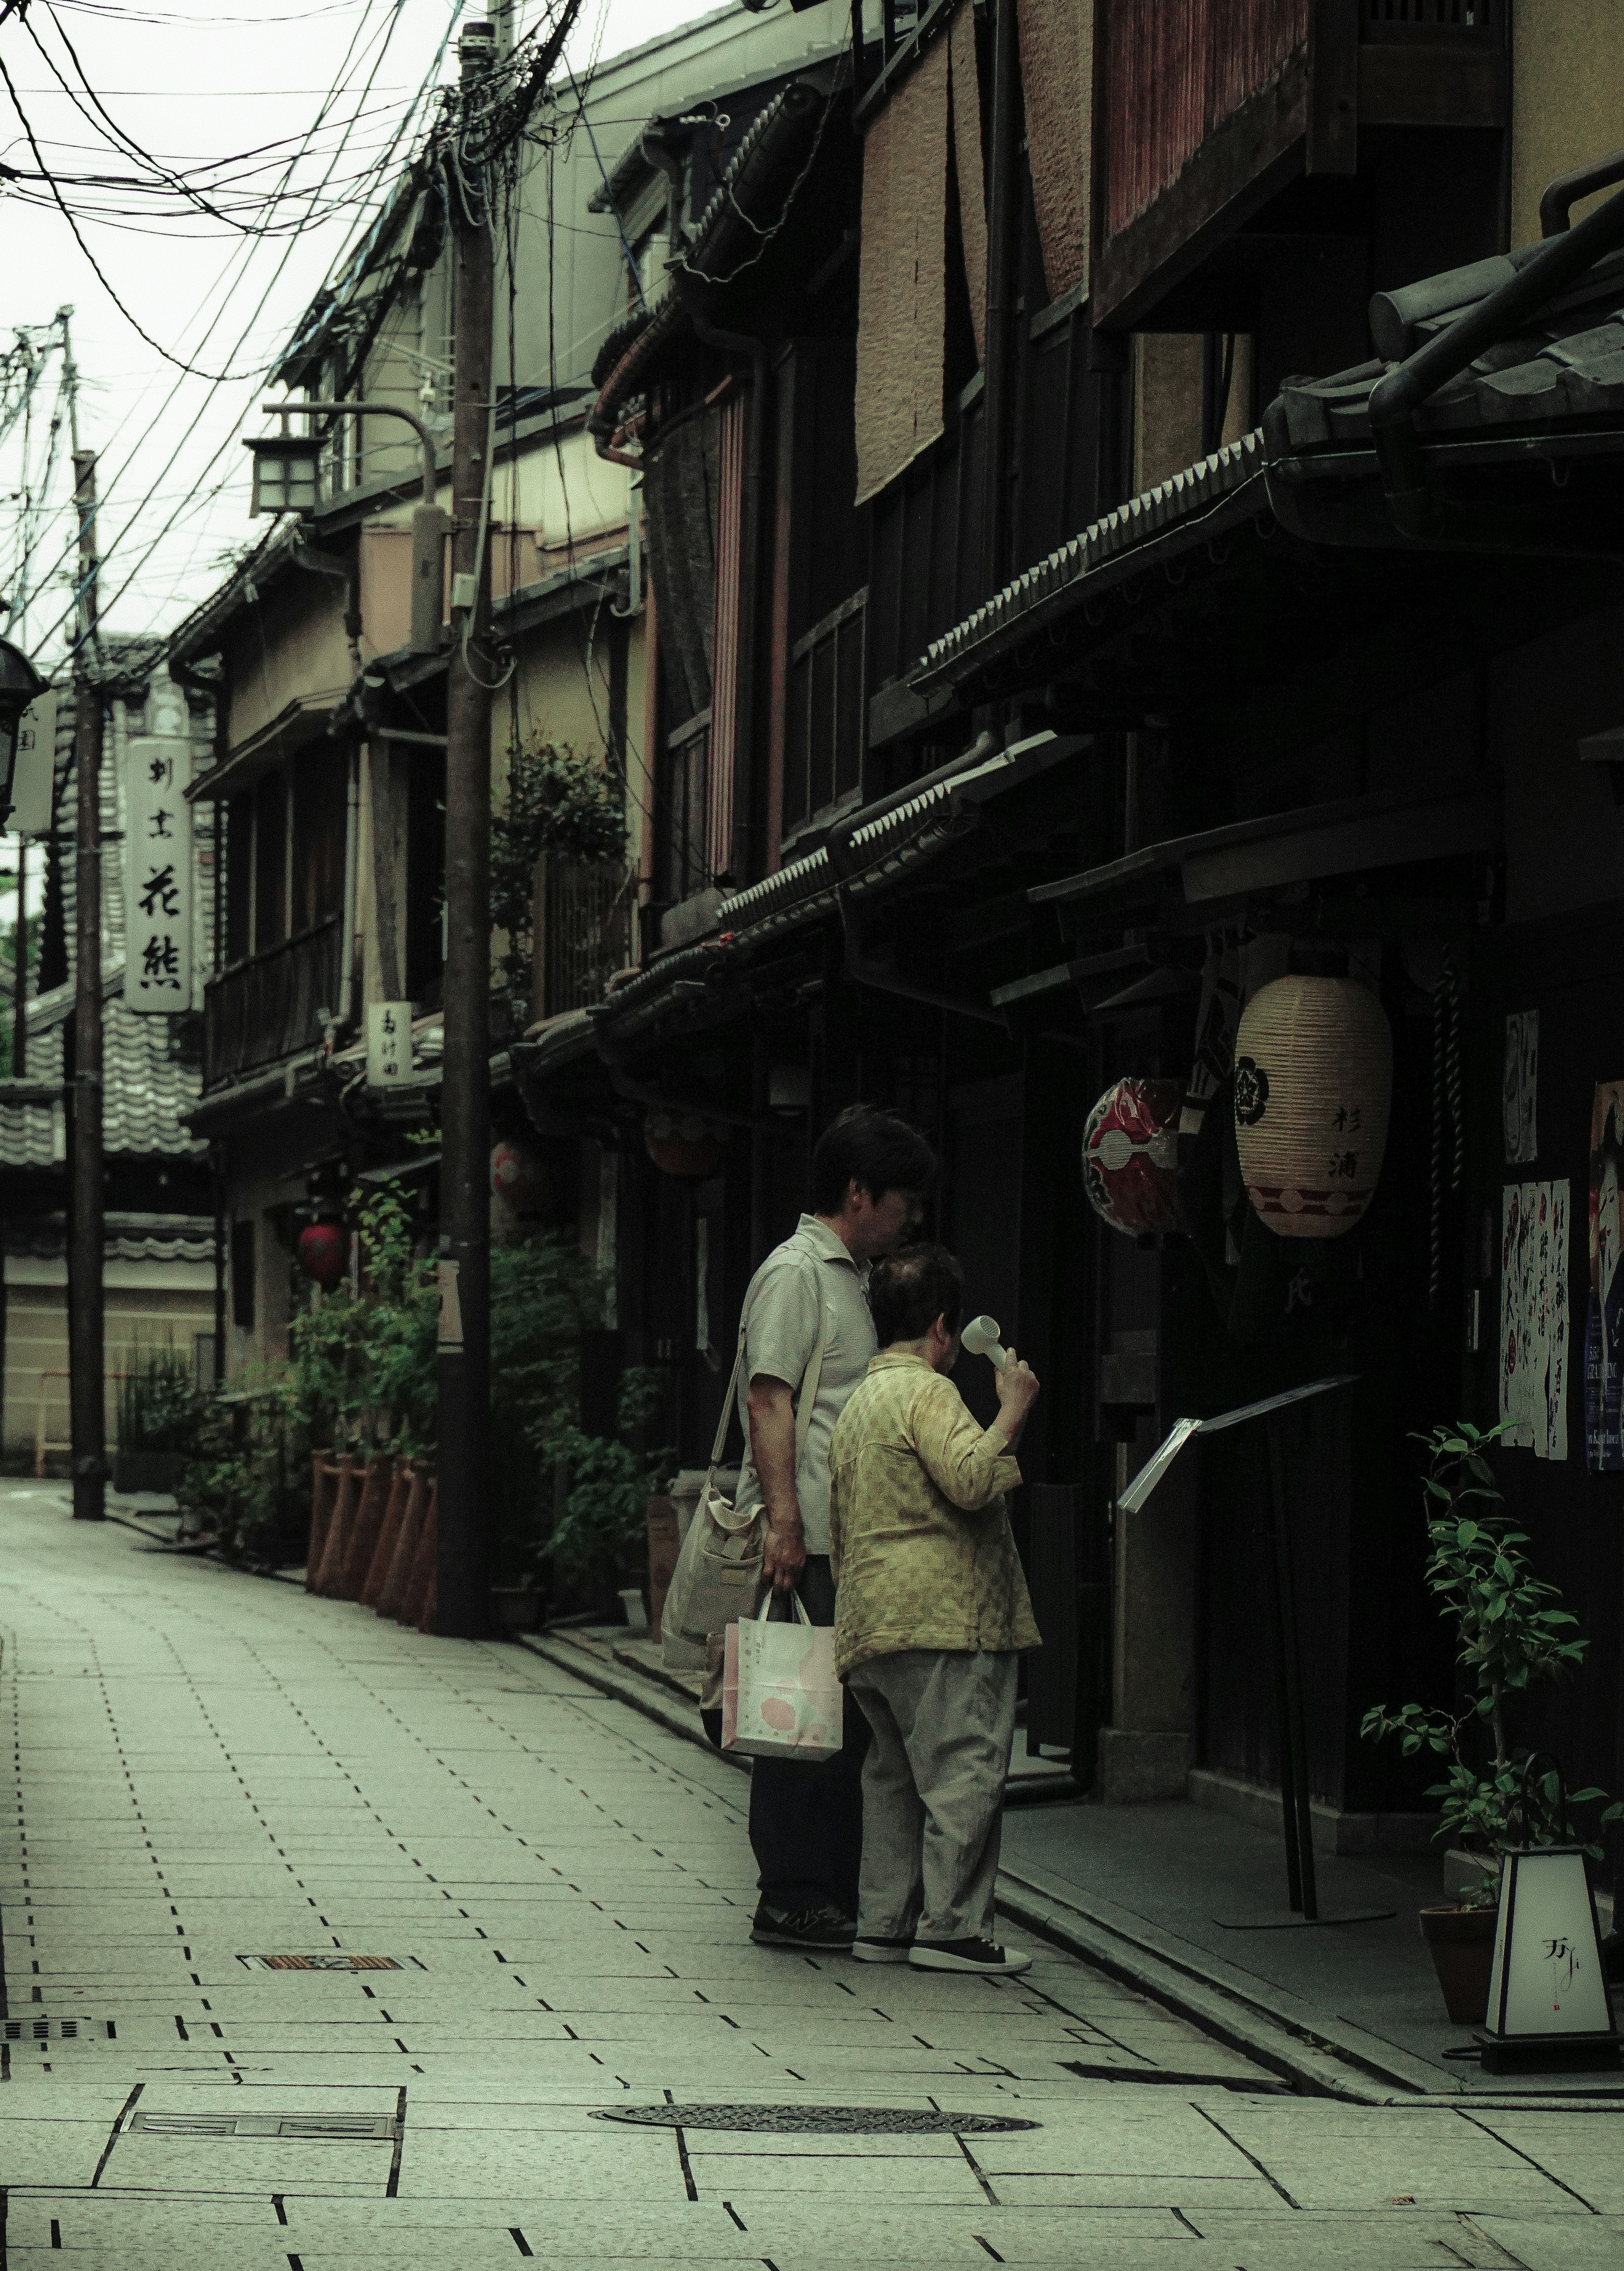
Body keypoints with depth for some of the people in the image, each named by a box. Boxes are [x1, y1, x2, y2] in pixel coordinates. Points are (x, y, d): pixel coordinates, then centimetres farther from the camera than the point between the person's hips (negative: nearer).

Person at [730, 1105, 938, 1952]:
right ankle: (791, 1899, -3)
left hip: (850, 1541, 10)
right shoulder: (796, 1272, -8)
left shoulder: (851, 1277, 22)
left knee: (845, 1720, 9)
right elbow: (770, 1399, -15)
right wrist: (784, 1520, -22)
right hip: (807, 1541, -10)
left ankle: (835, 1895, 14)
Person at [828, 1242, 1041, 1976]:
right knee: (964, 1773, -8)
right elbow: (970, 1480, -22)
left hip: (869, 1623, 10)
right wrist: (1012, 1414, -11)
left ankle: (884, 1923, 12)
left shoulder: (858, 1404, 22)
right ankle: (951, 1928, -10)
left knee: (896, 1774, 13)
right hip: (944, 1614, -10)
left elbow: (839, 1534, 25)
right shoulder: (927, 1392, -7)